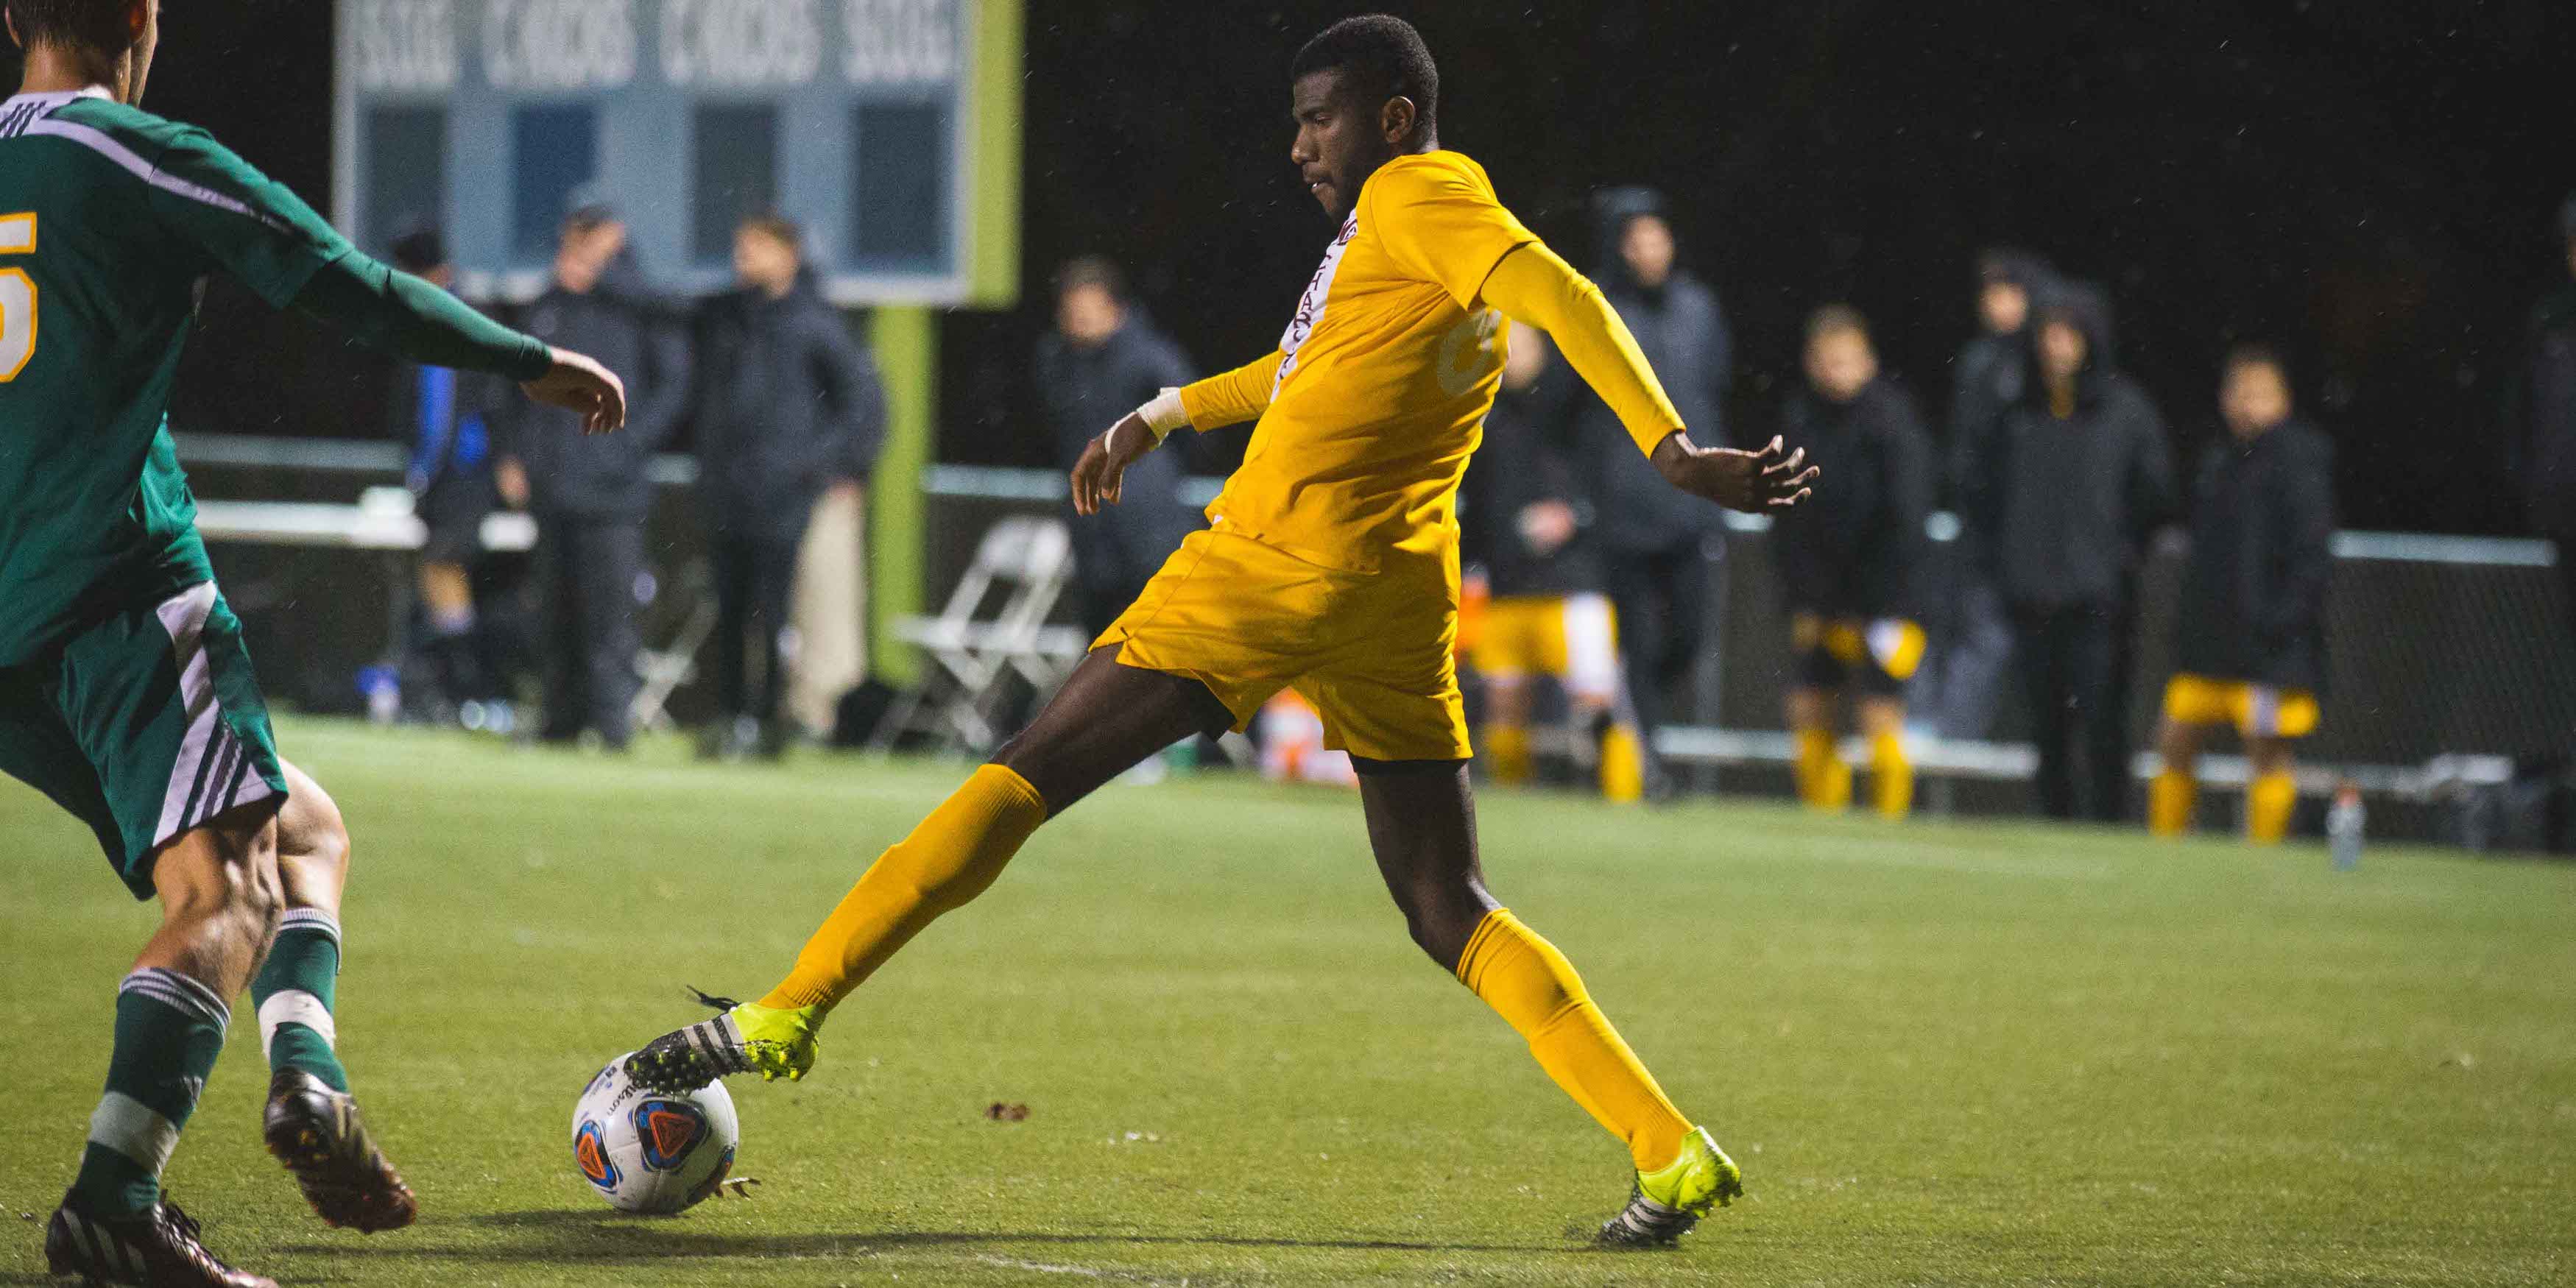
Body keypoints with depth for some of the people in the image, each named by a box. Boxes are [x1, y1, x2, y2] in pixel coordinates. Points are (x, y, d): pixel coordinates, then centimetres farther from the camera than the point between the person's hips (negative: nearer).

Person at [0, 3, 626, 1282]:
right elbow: (352, 291, -2)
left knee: (305, 826, 17)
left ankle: (305, 1071, -6)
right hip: (122, 589, -7)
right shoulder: (140, 159, -1)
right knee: (225, 887, -16)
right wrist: (532, 362, 9)